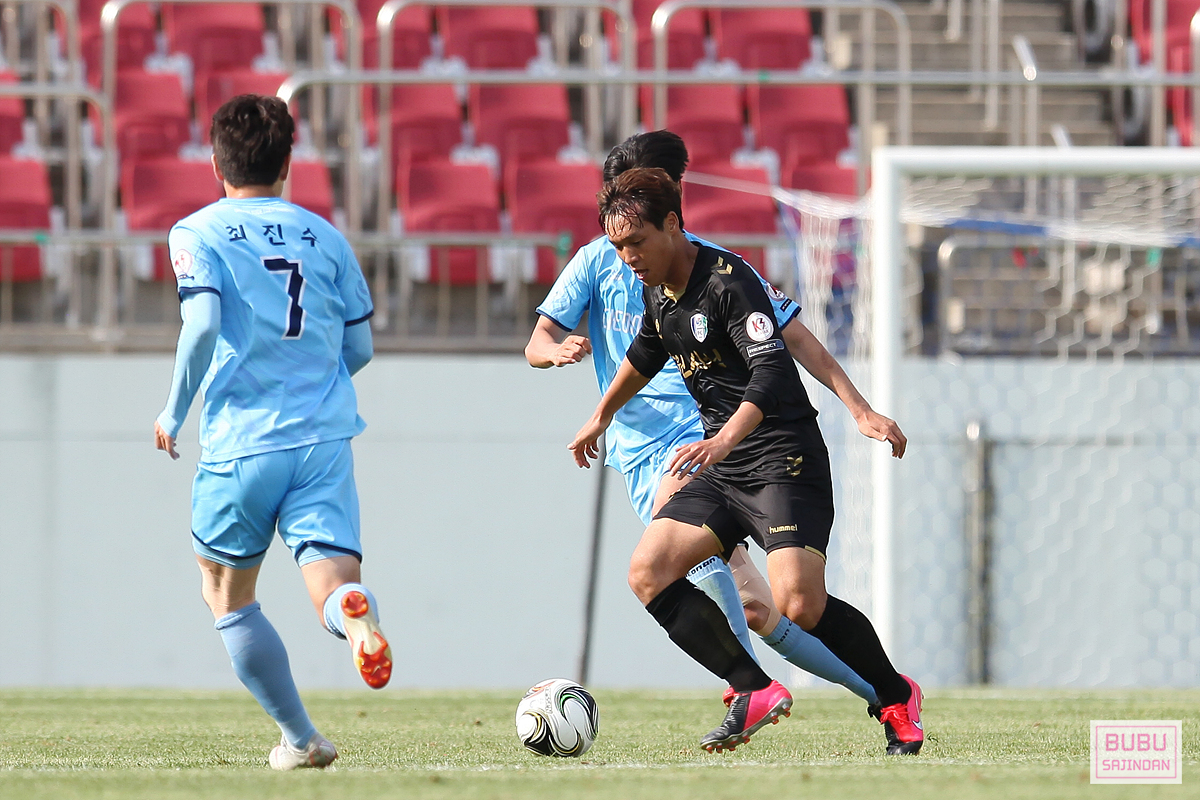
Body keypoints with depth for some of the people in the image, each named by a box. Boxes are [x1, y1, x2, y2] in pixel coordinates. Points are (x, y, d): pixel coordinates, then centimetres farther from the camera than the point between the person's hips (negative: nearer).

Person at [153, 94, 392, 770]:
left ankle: (301, 739, 17)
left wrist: (174, 411, -2)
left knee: (228, 594, 18)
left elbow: (202, 325, -15)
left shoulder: (198, 233, 1)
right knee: (333, 585, -5)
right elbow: (360, 348, 15)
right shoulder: (323, 235, 12)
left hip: (241, 442, -2)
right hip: (325, 437, 2)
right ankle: (355, 611, -42)